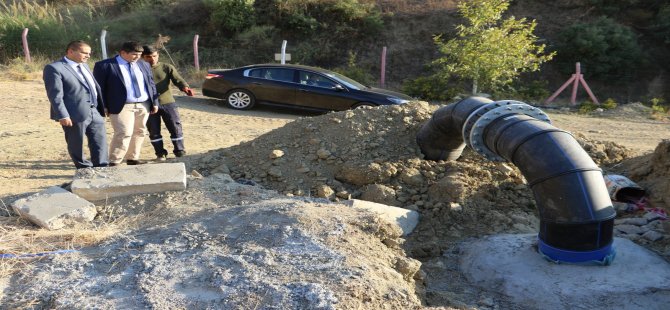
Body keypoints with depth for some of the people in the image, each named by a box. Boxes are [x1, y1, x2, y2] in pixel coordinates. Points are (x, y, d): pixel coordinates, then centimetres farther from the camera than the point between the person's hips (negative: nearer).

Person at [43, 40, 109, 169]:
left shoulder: (84, 66, 16)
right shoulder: (54, 68, -9)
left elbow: (95, 87, 22)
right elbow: (55, 95, -15)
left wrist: (102, 107, 18)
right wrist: (63, 116, -20)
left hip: (95, 112, 8)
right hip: (75, 114, -7)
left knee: (101, 144, 7)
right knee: (77, 147, 6)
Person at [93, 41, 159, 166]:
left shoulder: (144, 65, 13)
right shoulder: (104, 66, -4)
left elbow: (151, 84, 16)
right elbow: (99, 87, -3)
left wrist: (155, 102, 11)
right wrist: (103, 106, -8)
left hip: (144, 105, 6)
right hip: (122, 106, -6)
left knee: (139, 132, 10)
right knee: (124, 133, -13)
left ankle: (132, 158, 23)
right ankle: (113, 162, -5)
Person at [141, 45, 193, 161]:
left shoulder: (167, 67, 3)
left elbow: (177, 79, -9)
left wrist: (185, 87, -31)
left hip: (168, 103, 0)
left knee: (176, 128, 0)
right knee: (154, 131, 6)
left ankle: (180, 152, 12)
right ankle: (160, 153, 19)